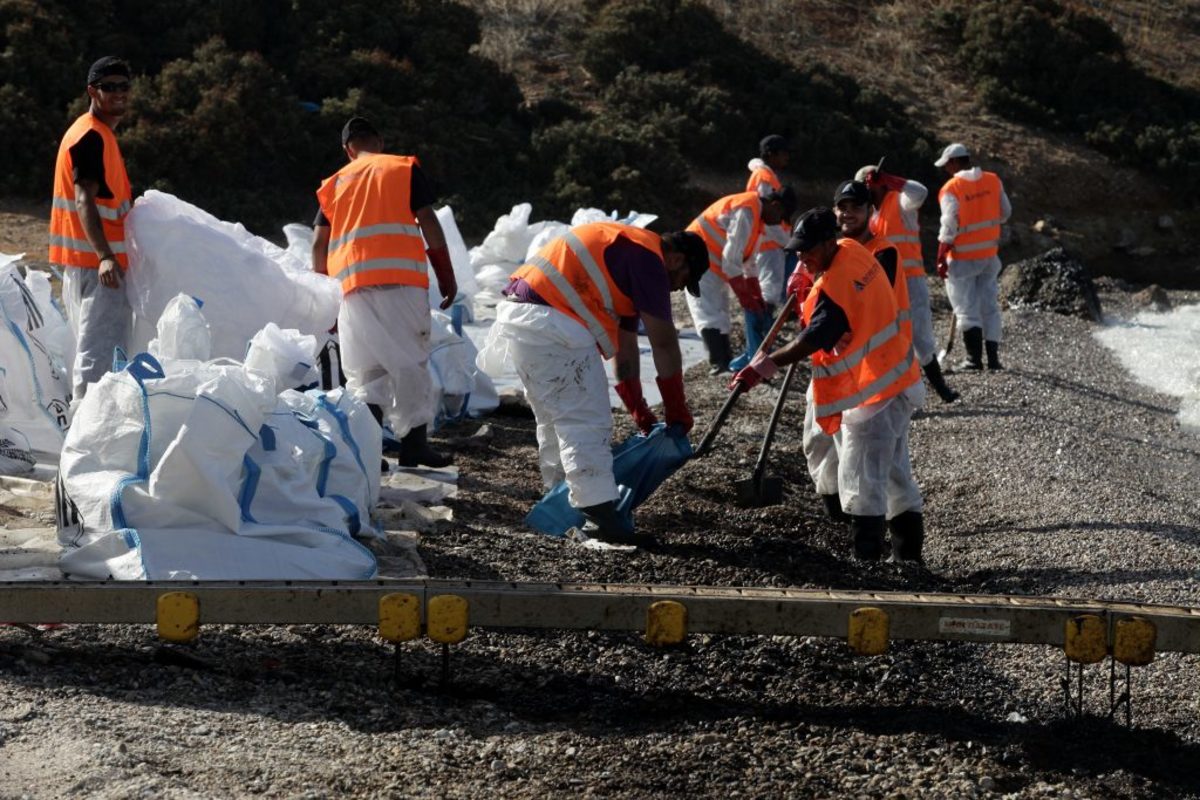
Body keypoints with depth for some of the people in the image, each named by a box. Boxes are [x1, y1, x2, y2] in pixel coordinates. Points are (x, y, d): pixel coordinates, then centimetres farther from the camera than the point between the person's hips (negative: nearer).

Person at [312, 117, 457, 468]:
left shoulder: (335, 183, 20)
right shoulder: (405, 168, 10)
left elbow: (319, 243, 14)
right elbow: (428, 221, 1)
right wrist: (445, 275, 4)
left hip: (352, 283, 3)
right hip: (401, 278, -3)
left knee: (363, 370, 6)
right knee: (409, 361, 1)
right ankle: (414, 442, -2)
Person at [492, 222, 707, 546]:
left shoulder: (627, 252, 24)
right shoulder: (649, 258, -6)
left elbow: (625, 342, 27)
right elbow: (664, 342, -6)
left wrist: (639, 410, 28)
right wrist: (677, 411, 2)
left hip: (519, 315, 11)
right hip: (549, 324, -11)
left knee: (556, 418, 21)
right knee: (587, 420, -9)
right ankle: (599, 513, -12)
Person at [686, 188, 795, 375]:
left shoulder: (758, 217, 9)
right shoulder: (746, 212, -23)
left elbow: (748, 261, 16)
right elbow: (731, 259, -25)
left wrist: (757, 296, 12)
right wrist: (745, 296, -18)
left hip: (714, 264, 11)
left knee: (720, 312, 10)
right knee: (709, 311, -19)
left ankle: (724, 362, 11)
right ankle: (719, 363, -29)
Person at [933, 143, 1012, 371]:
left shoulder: (951, 189, -17)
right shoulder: (993, 181, -1)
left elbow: (949, 229, -17)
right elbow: (1005, 213, 8)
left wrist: (941, 259, -10)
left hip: (963, 258, -5)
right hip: (990, 255, 5)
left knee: (967, 310, 2)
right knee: (990, 307, 13)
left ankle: (974, 359, 0)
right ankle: (993, 358, 14)